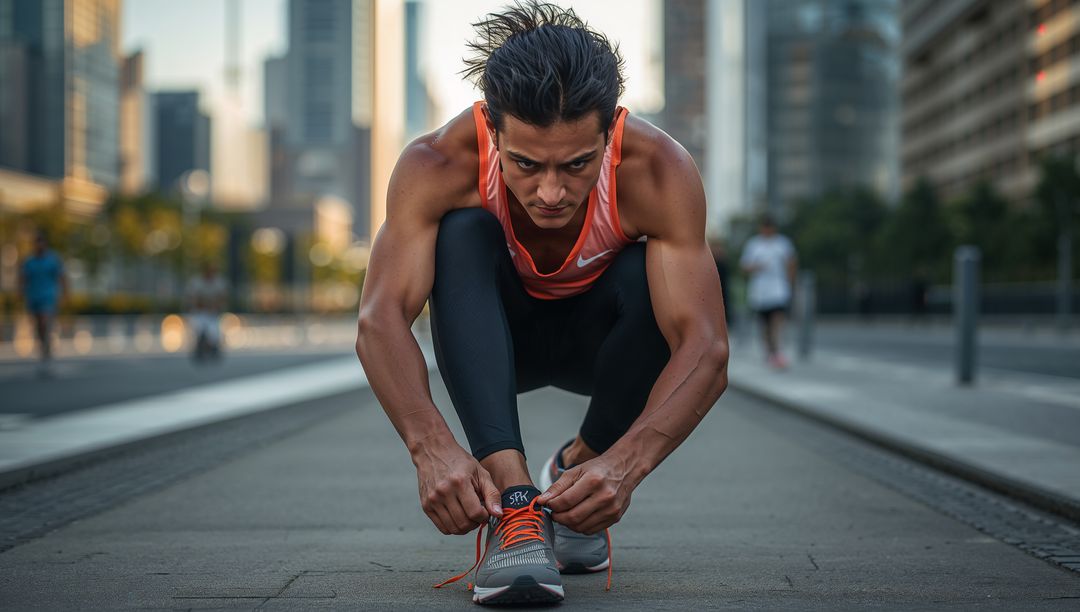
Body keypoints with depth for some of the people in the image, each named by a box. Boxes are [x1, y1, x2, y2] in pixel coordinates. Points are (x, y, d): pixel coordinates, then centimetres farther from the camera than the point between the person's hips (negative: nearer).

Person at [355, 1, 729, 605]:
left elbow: (708, 350, -40)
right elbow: (380, 317, -40)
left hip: (601, 336, 0)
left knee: (648, 278, -34)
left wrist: (626, 462, -56)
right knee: (463, 234, -31)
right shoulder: (439, 165, -32)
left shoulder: (659, 170, -33)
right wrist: (431, 444, -57)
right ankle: (511, 497, -37)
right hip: (494, 335, 0)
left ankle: (575, 471, -9)